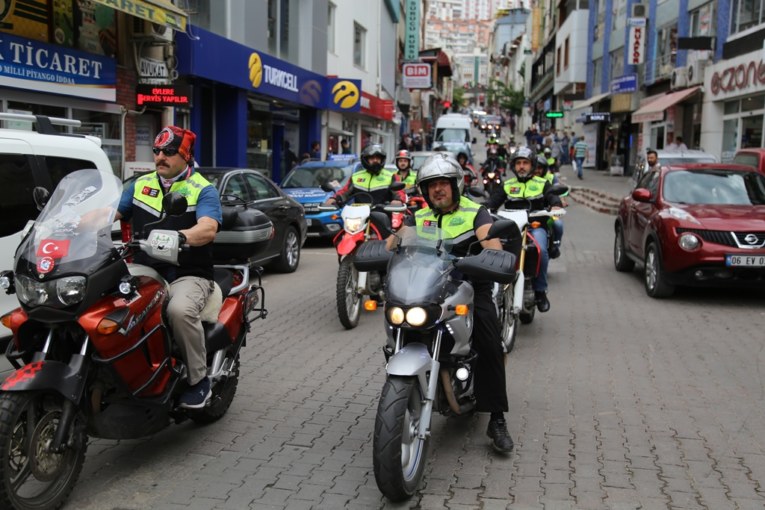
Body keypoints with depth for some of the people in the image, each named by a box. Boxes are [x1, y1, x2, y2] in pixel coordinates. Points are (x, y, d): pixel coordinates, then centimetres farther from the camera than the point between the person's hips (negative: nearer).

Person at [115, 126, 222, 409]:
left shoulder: (203, 190, -1)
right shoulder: (140, 185, 15)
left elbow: (208, 228, -20)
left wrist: (178, 236, -40)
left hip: (188, 276, -5)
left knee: (180, 310, -36)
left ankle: (199, 380, -16)